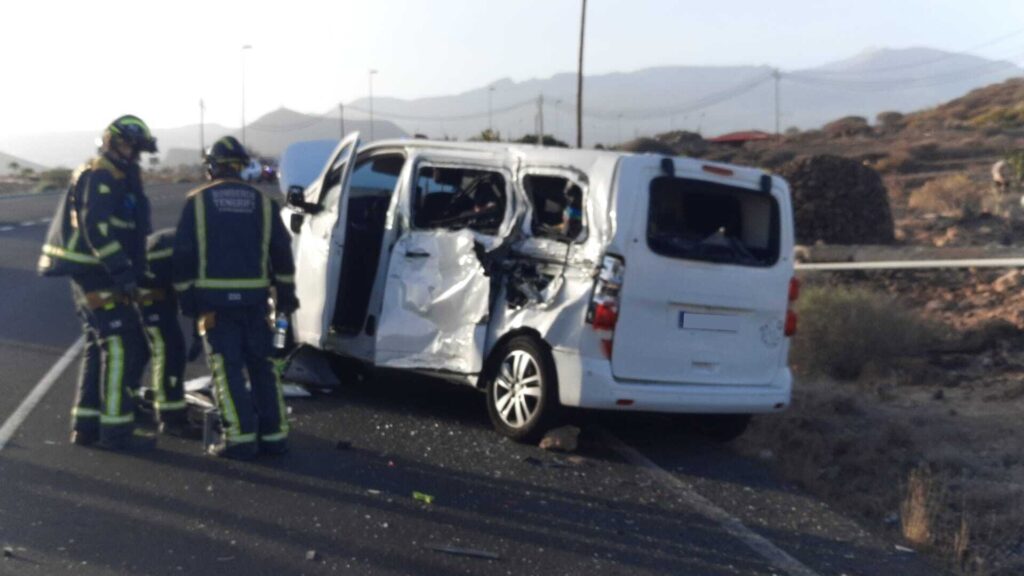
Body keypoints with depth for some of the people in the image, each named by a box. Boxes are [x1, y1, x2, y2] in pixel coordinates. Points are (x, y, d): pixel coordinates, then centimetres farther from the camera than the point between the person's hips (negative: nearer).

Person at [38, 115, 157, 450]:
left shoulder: (116, 178, 20)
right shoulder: (101, 176, -13)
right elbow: (97, 228, -25)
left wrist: (131, 269, 20)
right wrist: (123, 270, -28)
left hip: (93, 274, 11)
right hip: (97, 275, -11)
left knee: (100, 347, 14)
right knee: (122, 347, -9)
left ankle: (85, 425, 20)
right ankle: (115, 430, -6)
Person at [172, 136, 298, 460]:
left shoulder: (198, 202, 0)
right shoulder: (262, 202, 7)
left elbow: (183, 254, -2)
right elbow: (281, 252, 7)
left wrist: (187, 300, 5)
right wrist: (285, 295, 13)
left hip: (214, 299, -3)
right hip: (254, 298, 3)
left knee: (227, 369, 0)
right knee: (262, 366, 11)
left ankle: (241, 437, -4)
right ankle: (274, 434, 13)